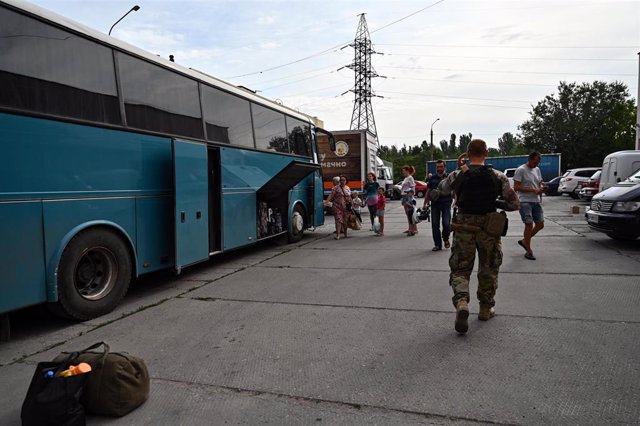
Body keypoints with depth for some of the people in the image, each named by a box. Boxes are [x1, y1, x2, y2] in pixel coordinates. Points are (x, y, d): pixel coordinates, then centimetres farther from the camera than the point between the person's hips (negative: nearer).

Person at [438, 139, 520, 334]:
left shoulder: (457, 175, -6)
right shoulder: (498, 177, -4)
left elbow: (442, 188, 15)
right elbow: (514, 204, -1)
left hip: (463, 227, 0)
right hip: (488, 227, 1)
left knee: (460, 268, 8)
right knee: (489, 269, 17)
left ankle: (461, 301, -17)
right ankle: (486, 308, 27)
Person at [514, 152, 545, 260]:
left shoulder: (537, 170, 14)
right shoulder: (521, 170, -10)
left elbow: (540, 182, 23)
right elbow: (516, 187, -15)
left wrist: (541, 187, -3)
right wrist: (533, 190, -20)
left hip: (536, 201, 8)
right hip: (525, 201, -8)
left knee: (540, 225, 8)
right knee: (529, 224, -10)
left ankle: (524, 241, 27)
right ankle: (528, 251, -1)